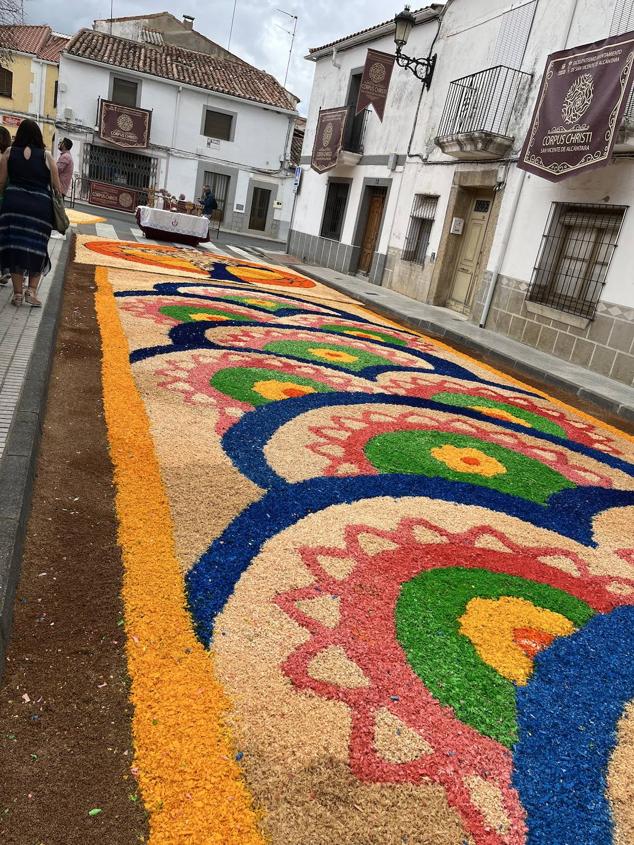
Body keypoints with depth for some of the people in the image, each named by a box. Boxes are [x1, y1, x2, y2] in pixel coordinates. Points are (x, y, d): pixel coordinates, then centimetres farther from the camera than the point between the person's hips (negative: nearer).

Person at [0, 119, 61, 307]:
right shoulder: (46, 155, 3)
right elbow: (56, 185, 3)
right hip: (40, 206, -1)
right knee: (37, 249, 10)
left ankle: (18, 293, 8)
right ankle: (32, 291, 1)